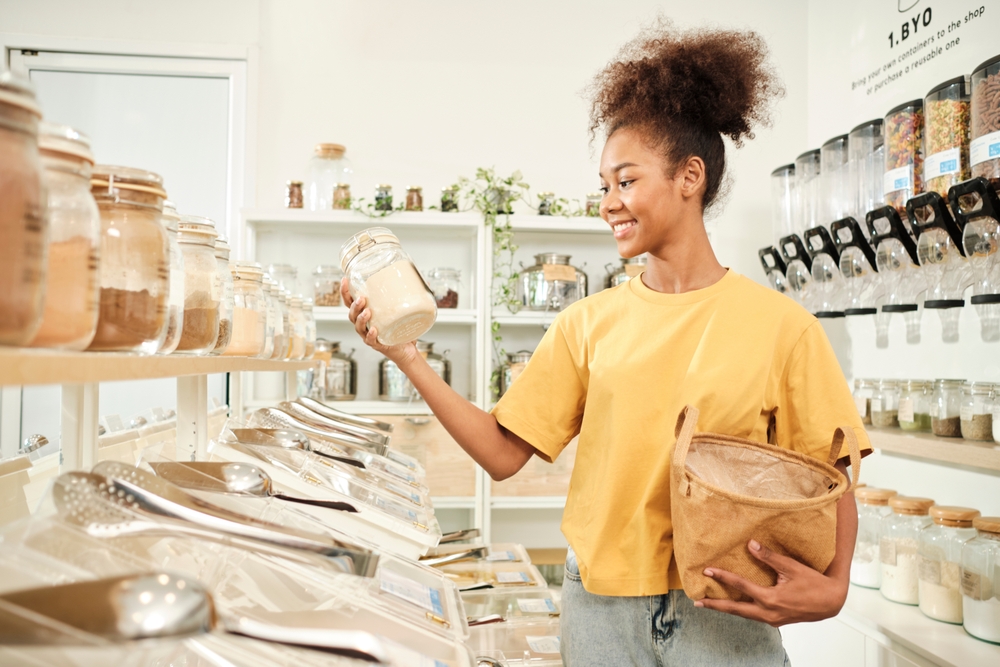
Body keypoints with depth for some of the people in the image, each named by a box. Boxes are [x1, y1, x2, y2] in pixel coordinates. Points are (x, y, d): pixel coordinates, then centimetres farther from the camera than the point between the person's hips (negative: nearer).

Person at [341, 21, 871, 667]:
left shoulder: (781, 326, -7)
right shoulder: (589, 324, 1)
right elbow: (503, 453, -3)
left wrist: (832, 585, -18)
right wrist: (407, 355, -10)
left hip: (726, 613, -1)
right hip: (602, 605, 2)